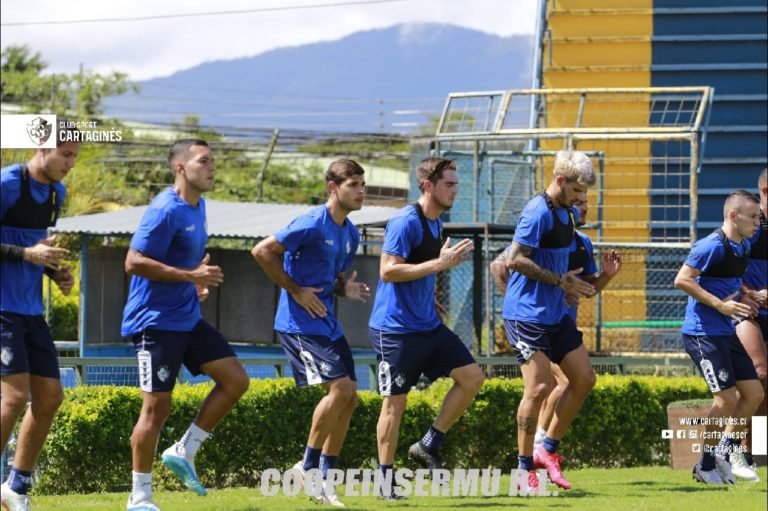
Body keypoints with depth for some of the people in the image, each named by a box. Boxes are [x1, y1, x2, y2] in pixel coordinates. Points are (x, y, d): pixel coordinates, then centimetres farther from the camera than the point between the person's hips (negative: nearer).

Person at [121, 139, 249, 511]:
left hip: (187, 319, 9)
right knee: (157, 406, -6)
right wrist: (190, 275, -25)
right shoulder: (166, 210, -18)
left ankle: (184, 452, 12)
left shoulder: (197, 206, 11)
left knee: (235, 380, 4)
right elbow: (134, 262, -23)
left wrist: (197, 279, 9)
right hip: (157, 322, -9)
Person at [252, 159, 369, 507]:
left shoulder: (350, 234, 12)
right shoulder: (312, 224, -14)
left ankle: (325, 479, 11)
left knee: (348, 397, 4)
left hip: (327, 323, 9)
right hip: (300, 323, -9)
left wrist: (347, 290, 0)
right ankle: (309, 464, -4)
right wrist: (295, 290, -16)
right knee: (340, 388, -18)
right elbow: (262, 251, -17)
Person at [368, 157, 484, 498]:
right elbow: (388, 271, -24)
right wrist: (439, 263, -25)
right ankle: (386, 481, 6)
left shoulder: (436, 224, 12)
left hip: (428, 326, 9)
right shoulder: (405, 223, -16)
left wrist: (448, 260, 10)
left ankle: (428, 447, 11)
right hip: (396, 327, -9)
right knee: (395, 401, -3)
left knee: (472, 377, 2)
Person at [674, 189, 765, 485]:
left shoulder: (743, 246, 11)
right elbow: (682, 280, -20)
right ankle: (706, 466, 3)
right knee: (726, 397, -10)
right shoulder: (713, 246, -16)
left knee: (754, 393, 7)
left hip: (727, 333, 9)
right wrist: (720, 304, -23)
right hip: (703, 334, -9)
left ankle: (724, 453, 18)